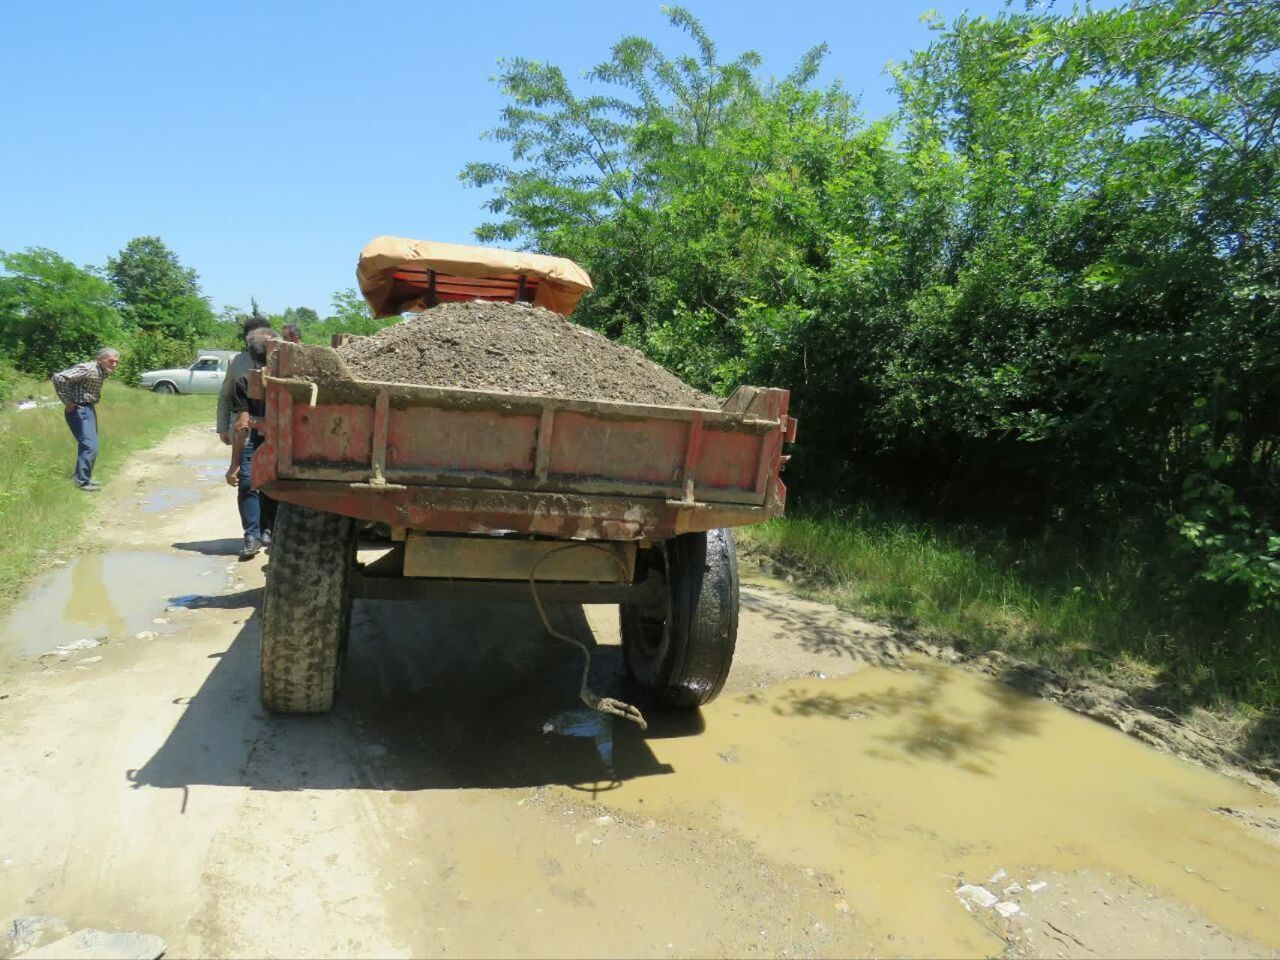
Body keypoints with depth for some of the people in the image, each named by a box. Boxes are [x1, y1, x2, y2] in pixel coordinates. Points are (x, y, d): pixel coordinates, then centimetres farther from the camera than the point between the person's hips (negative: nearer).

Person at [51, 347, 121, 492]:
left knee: (90, 445, 18)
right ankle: (82, 481, -7)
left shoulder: (103, 371, 7)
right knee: (90, 447, -13)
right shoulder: (88, 369, -21)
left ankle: (85, 477, 30)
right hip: (79, 410, -10)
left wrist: (93, 401, 15)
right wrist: (67, 401, -22)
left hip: (89, 409, 10)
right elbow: (58, 377, -29)